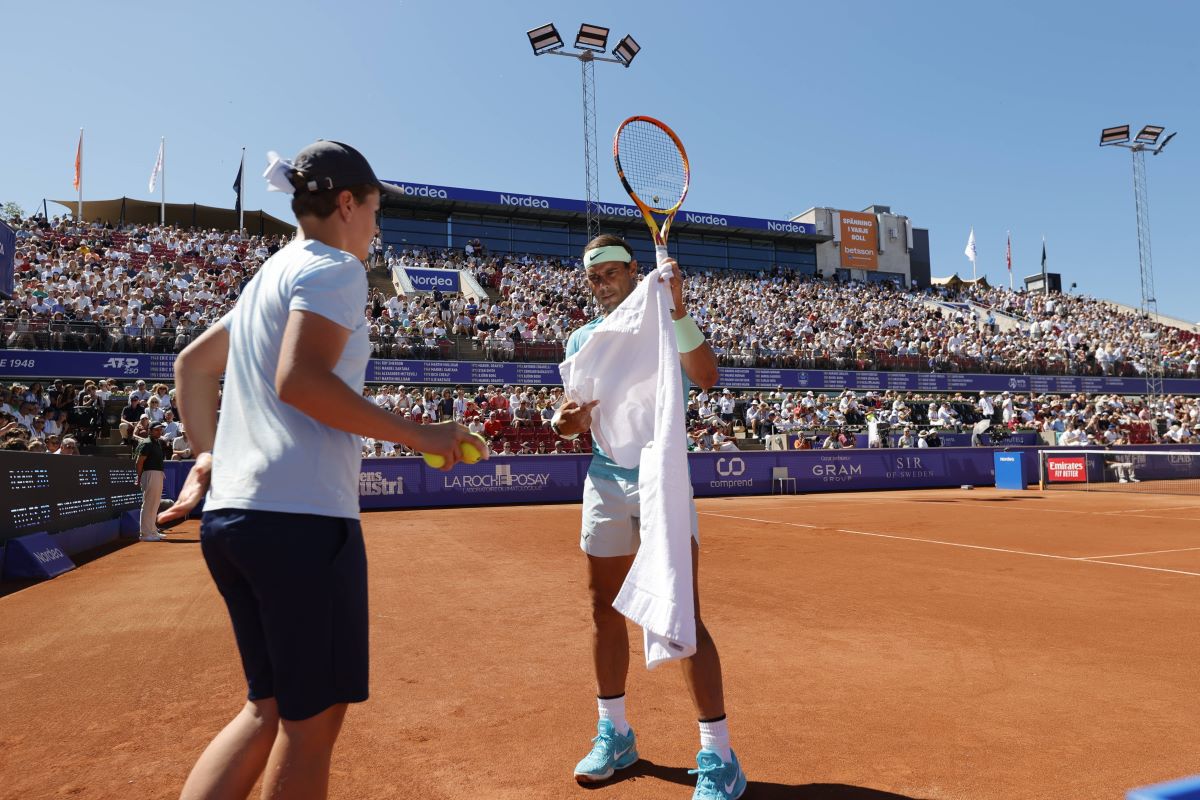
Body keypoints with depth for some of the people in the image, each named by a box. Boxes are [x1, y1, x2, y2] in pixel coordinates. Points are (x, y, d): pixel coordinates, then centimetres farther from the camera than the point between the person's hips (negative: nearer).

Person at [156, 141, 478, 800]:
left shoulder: (269, 274, 22)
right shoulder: (334, 269, -6)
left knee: (270, 708, 17)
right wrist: (419, 435, -15)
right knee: (314, 714, 4)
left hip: (229, 514, 9)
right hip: (299, 516, -9)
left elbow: (192, 362, 27)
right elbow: (300, 381, -19)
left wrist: (205, 454, 21)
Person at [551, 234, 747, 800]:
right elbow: (581, 418, 15)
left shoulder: (665, 322, -1)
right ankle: (614, 733, 27)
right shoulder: (582, 339, 12)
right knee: (605, 610, 10)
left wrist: (677, 311, -29)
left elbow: (706, 378, -19)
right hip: (605, 483, 5)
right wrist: (564, 420, -8)